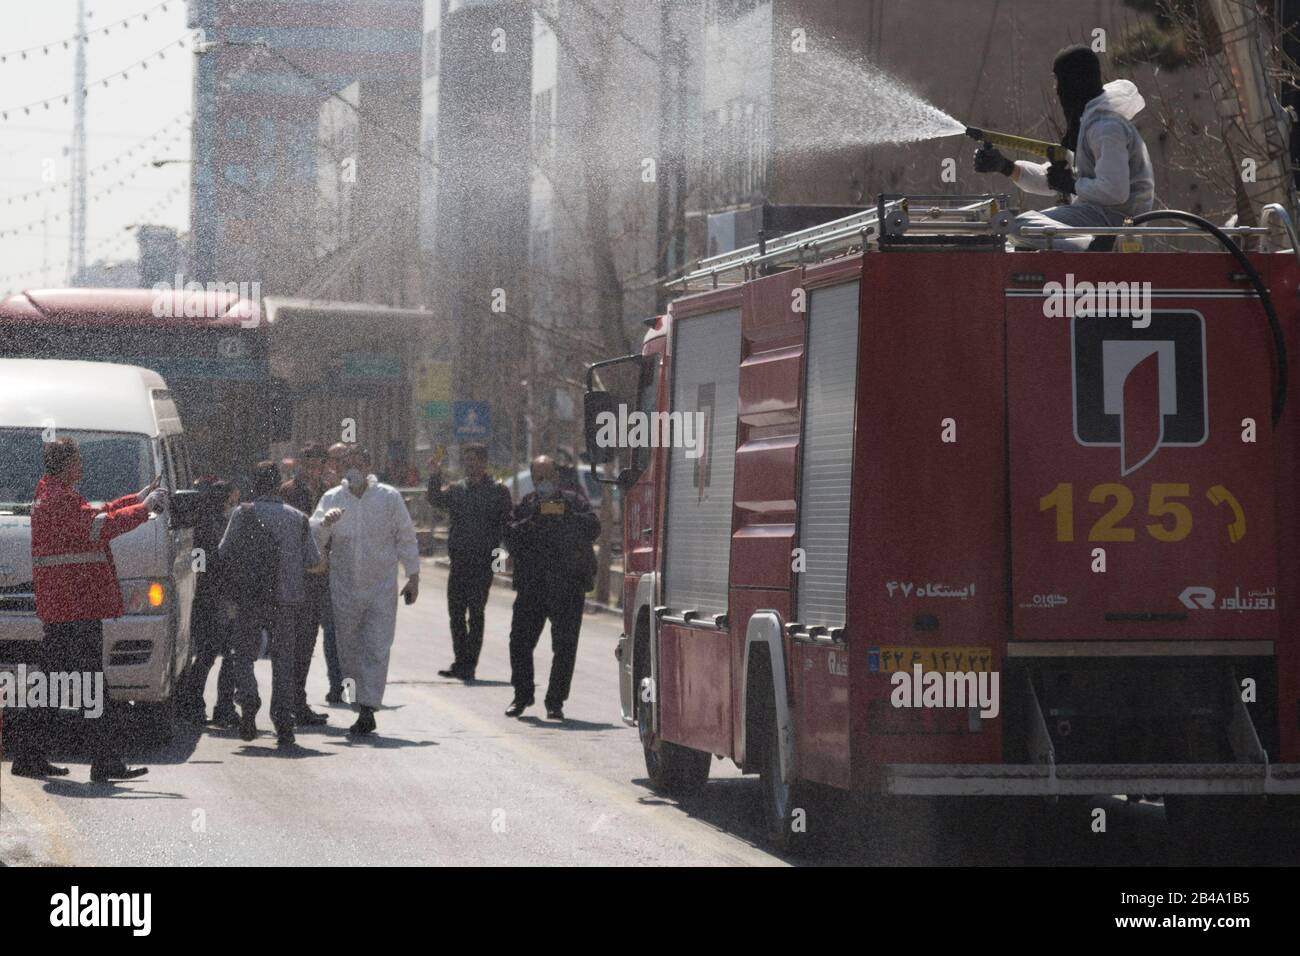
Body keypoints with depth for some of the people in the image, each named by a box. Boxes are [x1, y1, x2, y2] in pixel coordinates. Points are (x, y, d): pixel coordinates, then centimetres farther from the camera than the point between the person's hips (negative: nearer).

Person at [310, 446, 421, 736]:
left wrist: (413, 577, 6)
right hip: (344, 588, 2)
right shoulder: (331, 499, 2)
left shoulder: (389, 497, -1)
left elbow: (405, 537, 6)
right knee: (350, 650, 6)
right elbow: (314, 539, -4)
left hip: (381, 588, -2)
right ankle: (364, 710, 16)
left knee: (377, 650, -10)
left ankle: (368, 708, -13)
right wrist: (326, 522, -26)